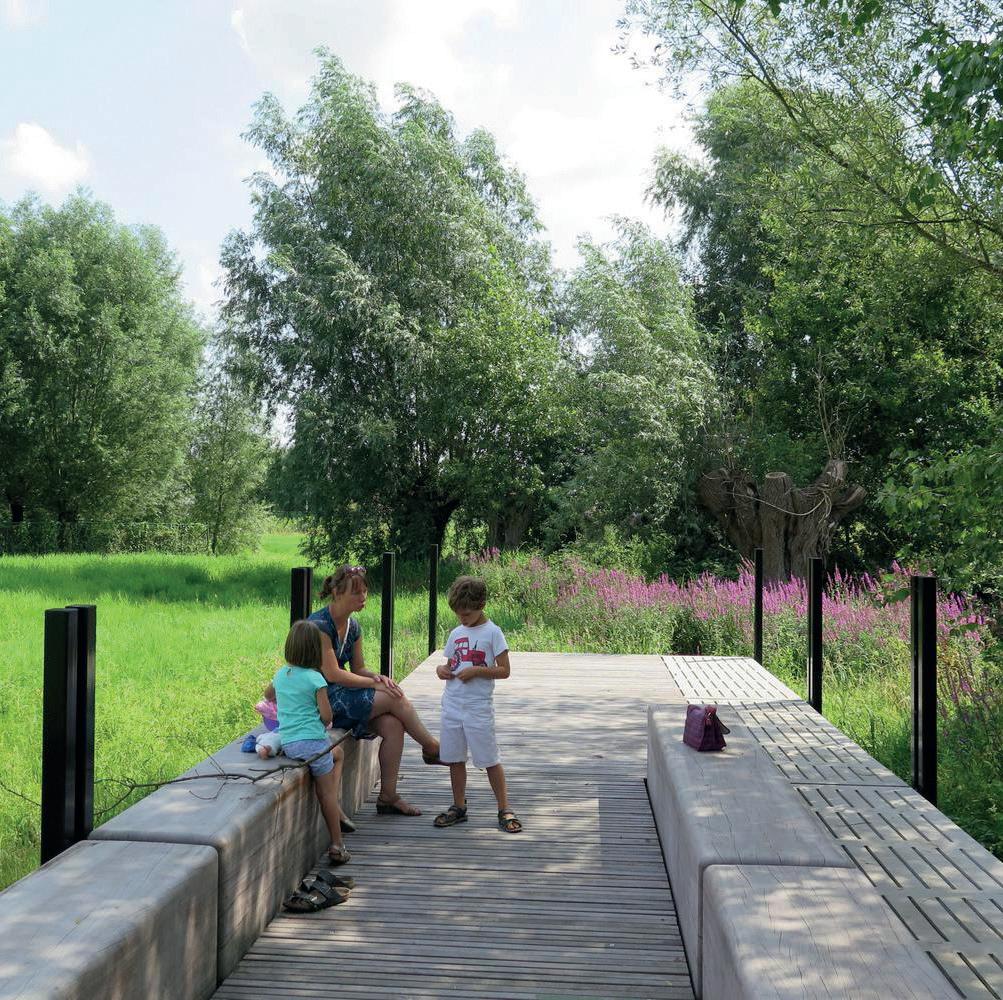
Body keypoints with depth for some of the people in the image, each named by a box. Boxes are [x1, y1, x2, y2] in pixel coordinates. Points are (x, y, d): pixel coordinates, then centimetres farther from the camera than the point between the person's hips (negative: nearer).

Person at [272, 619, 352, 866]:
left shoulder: (280, 675, 8)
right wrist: (324, 723, 12)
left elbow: (271, 696, 27)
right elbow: (326, 715, -12)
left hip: (287, 743, 7)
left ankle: (336, 805, 26)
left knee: (338, 753, 34)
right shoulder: (315, 678, -12)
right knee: (326, 793, 10)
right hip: (312, 741, -7)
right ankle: (337, 846, 9)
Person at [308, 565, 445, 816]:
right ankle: (432, 748, 5)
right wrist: (375, 683, -17)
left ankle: (388, 797, -8)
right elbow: (332, 674, -20)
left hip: (342, 693, 8)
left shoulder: (353, 626, 9)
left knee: (393, 725, -15)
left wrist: (378, 677, -9)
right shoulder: (319, 625, -18)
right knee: (396, 699, -16)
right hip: (323, 698, -8)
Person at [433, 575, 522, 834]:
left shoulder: (492, 632, -7)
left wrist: (476, 670, -20)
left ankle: (504, 810, 10)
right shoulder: (456, 633, 10)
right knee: (454, 758, 11)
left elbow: (504, 671, -9)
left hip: (479, 707, -5)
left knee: (490, 759, 0)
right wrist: (442, 669, -2)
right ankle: (459, 807, 25)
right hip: (452, 704, 5)